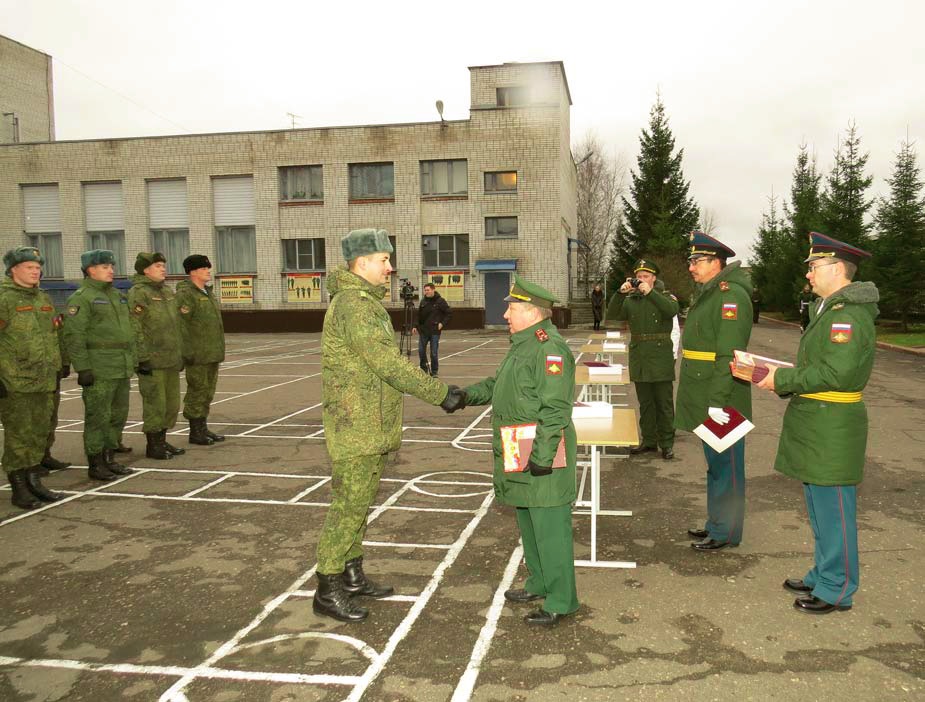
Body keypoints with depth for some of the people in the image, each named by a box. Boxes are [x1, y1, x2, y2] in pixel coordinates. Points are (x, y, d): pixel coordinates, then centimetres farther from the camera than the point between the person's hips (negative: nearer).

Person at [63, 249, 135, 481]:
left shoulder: (117, 296, 17)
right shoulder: (81, 298, -8)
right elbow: (74, 335, -14)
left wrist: (131, 363, 18)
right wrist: (83, 368, -19)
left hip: (121, 369, 8)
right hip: (99, 370, -8)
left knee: (118, 415, 12)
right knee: (98, 417, -2)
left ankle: (110, 459, 23)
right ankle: (95, 464, 8)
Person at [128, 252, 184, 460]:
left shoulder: (168, 291, 16)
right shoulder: (138, 293, -9)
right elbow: (135, 329, -15)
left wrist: (180, 354, 19)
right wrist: (142, 358, -19)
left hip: (171, 360, 8)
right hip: (152, 360, -8)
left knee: (171, 403, 12)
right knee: (155, 403, -2)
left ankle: (162, 441, 24)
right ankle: (153, 445, 8)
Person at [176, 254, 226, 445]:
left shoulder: (208, 292, 16)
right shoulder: (185, 293, -11)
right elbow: (181, 325, -17)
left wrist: (218, 350, 21)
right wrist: (187, 351, -20)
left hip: (212, 353, 9)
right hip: (197, 355, -8)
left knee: (207, 392, 12)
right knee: (197, 391, -1)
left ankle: (203, 428, 21)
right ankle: (195, 431, 8)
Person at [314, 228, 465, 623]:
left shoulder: (367, 302, 15)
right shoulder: (353, 304, -19)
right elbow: (387, 363, -25)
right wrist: (440, 395, -21)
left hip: (372, 427, 10)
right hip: (355, 427, -10)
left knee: (361, 501, 17)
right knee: (348, 506, -2)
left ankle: (352, 576, 30)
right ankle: (327, 592, 9)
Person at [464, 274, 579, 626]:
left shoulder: (549, 349, -19)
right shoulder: (522, 344, 15)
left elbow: (554, 409, -24)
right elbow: (498, 384, 25)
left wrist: (542, 455, -25)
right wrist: (466, 395, 12)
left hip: (543, 457, -11)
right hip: (519, 457, 11)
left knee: (550, 528, -2)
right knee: (527, 523, 21)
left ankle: (560, 601, 9)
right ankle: (539, 584, 36)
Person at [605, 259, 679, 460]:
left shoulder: (665, 296, 0)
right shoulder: (630, 300, 9)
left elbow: (672, 310, -23)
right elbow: (611, 315, -4)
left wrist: (650, 293, -27)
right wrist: (620, 293, -16)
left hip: (661, 359, -4)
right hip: (639, 358, 4)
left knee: (664, 403, 2)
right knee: (645, 403, 12)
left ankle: (667, 443, 10)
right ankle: (649, 441, 22)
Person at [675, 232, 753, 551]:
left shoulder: (731, 295, -16)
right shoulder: (707, 294, 15)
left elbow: (729, 354, -22)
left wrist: (717, 402, -25)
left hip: (722, 403, -10)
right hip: (704, 400, 10)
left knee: (725, 465, 1)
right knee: (715, 463, 19)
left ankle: (726, 532, 12)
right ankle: (716, 522, 31)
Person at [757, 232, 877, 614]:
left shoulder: (848, 315, -18)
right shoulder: (830, 310, 15)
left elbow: (836, 374, -24)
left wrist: (783, 379, -16)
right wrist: (785, 381, 7)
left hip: (832, 431, -10)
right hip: (815, 425, 10)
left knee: (833, 509, 0)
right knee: (819, 508, 19)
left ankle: (836, 590, 13)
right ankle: (823, 575, 32)